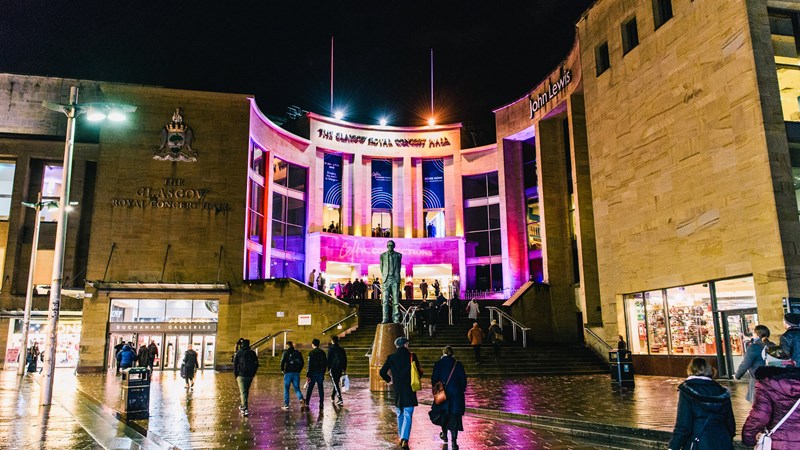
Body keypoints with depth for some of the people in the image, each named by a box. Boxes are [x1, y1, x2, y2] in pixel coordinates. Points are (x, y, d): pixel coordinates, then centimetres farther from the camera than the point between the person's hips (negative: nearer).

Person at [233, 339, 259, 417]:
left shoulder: (238, 353, -2)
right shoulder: (252, 353, 7)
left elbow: (235, 365, -3)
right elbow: (256, 364, 8)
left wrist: (235, 375, 5)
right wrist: (253, 374, 16)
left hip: (241, 375, -4)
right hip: (250, 375, 4)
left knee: (243, 392, -7)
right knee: (246, 391, 20)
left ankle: (245, 409, -18)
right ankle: (243, 406, 34)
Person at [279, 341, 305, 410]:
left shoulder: (286, 352, -3)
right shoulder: (298, 353, 10)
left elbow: (282, 361, -13)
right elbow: (302, 363, 8)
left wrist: (282, 369, 2)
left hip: (288, 373, -3)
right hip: (296, 373, 3)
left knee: (286, 389, 9)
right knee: (297, 388, 7)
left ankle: (286, 405, 11)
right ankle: (301, 399, -20)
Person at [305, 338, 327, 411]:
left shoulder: (311, 353, -9)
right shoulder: (322, 352, 6)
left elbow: (310, 365, -13)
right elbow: (326, 363, 9)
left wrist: (308, 375, -12)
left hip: (313, 373, -4)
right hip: (321, 373, 4)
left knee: (309, 389, 6)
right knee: (320, 389, 8)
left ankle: (307, 403, 9)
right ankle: (321, 404, 5)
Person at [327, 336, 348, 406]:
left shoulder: (331, 349, -7)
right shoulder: (342, 349, 8)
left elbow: (329, 359, -9)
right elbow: (345, 360, 10)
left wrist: (328, 368, -3)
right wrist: (344, 369, 16)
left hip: (333, 368, -5)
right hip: (340, 369, 5)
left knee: (336, 384, -5)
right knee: (336, 383, 19)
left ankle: (340, 400, -15)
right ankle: (333, 397, 34)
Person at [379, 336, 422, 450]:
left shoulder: (391, 358, -1)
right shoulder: (412, 357, -7)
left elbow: (382, 372, -3)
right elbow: (419, 372, -4)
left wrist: (389, 380, 14)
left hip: (397, 390, 3)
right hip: (409, 390, -3)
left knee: (400, 414, 19)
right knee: (408, 415, -3)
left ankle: (401, 437, 28)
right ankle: (405, 439, -15)